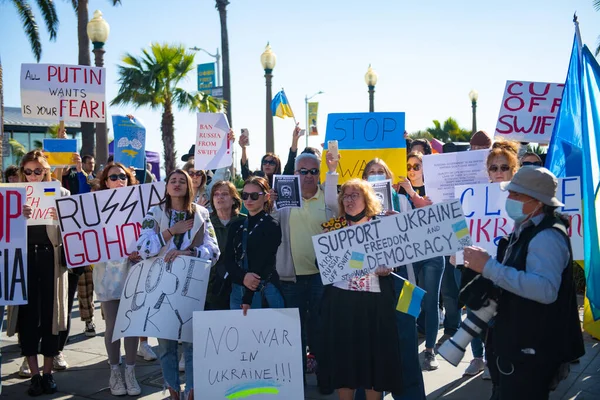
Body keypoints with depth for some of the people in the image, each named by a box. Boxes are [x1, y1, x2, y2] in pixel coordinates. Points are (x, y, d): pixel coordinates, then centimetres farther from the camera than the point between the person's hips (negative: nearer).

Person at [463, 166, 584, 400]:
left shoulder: (547, 236, -22)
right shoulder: (525, 230, 11)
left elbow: (545, 289, -38)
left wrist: (489, 267, -35)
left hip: (533, 349, -10)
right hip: (519, 343, 10)